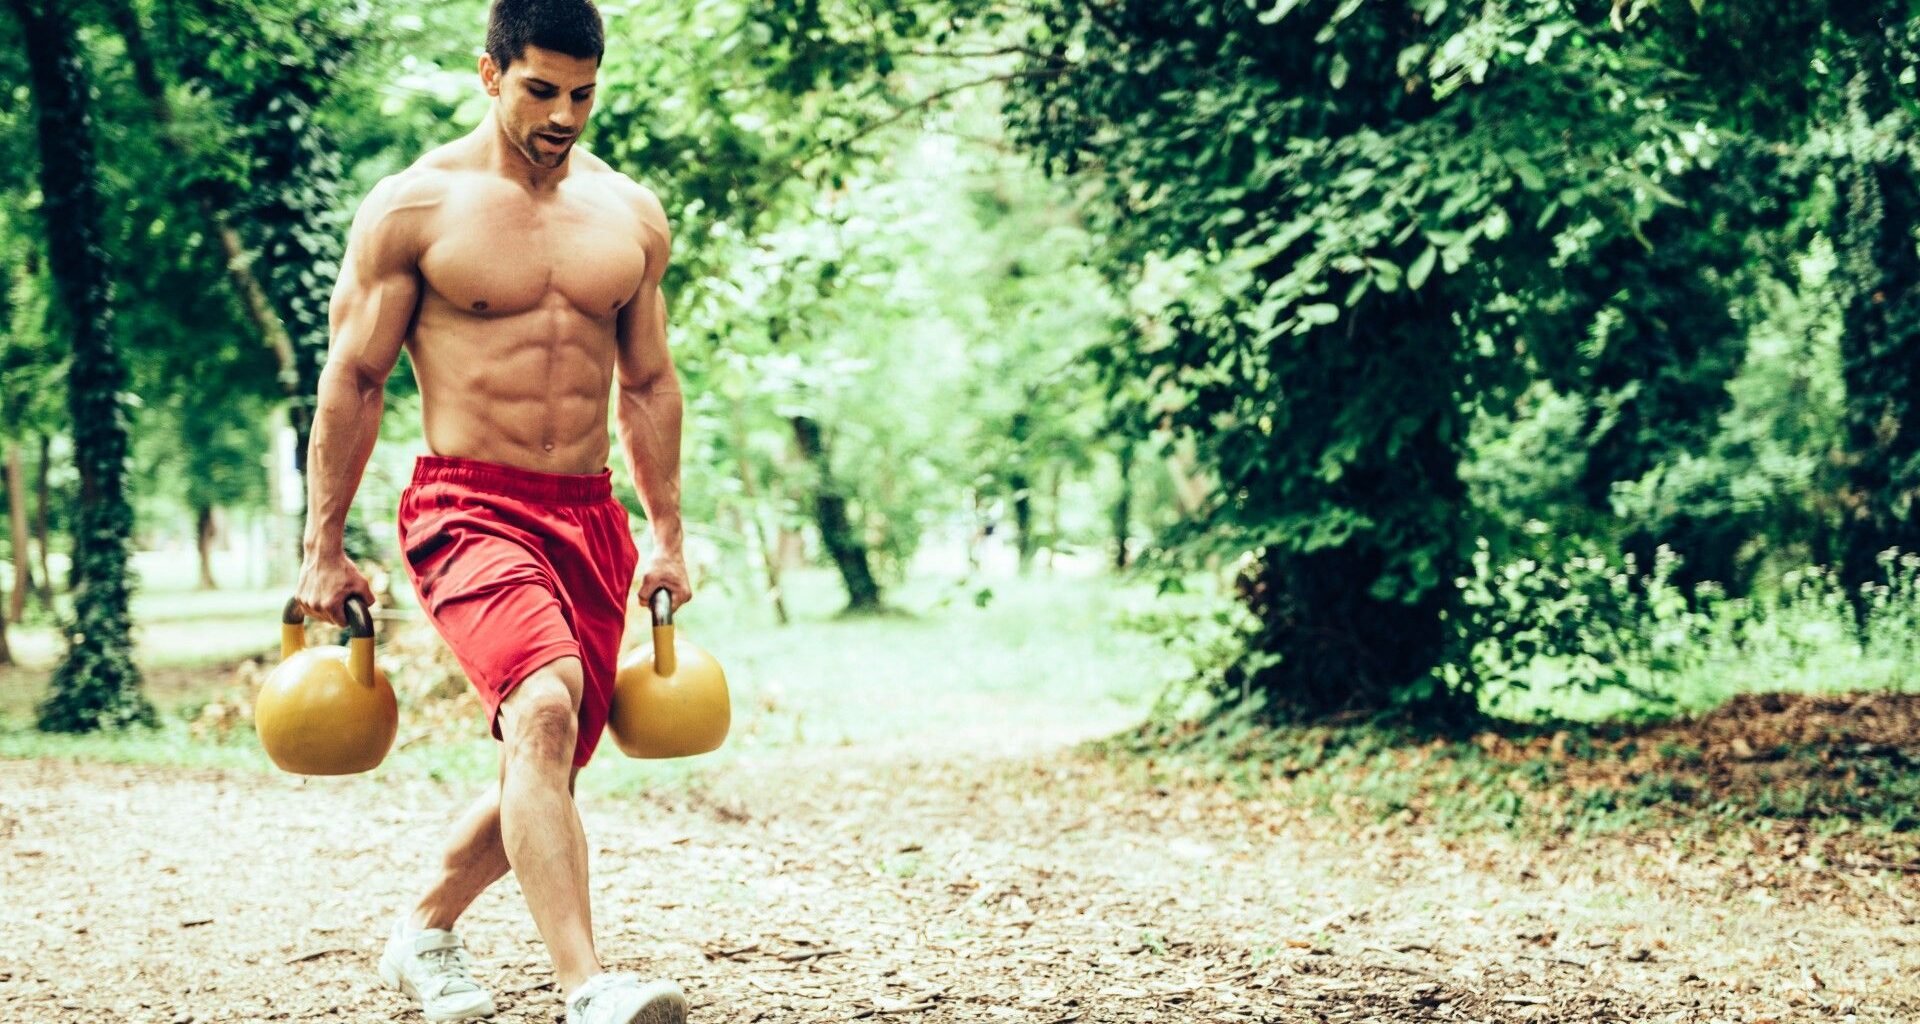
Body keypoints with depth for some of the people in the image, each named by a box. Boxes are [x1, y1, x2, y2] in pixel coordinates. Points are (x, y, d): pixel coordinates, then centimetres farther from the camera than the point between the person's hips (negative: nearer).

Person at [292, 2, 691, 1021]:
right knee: (542, 709, -28)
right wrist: (323, 551, -1)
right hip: (469, 508, -5)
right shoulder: (413, 207, -3)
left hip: (590, 517, 6)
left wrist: (667, 538, 17)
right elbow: (352, 379, 0)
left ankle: (425, 932, 35)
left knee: (548, 764, 10)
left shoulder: (630, 216, 10)